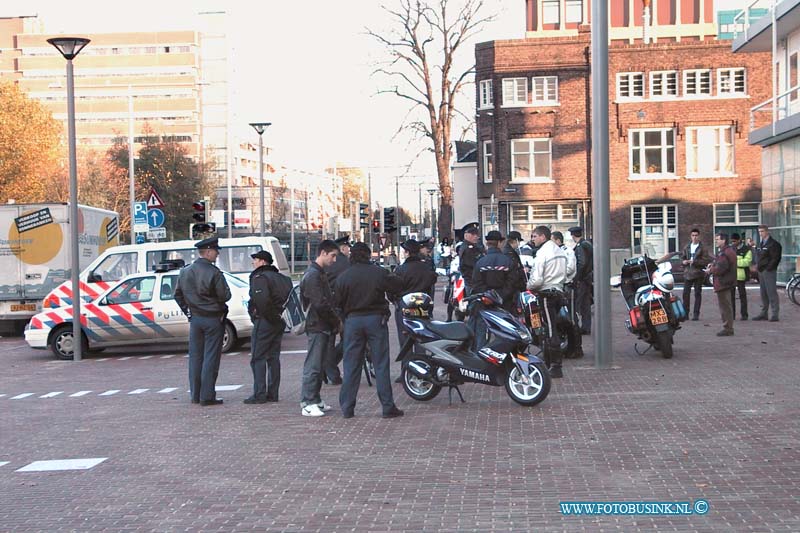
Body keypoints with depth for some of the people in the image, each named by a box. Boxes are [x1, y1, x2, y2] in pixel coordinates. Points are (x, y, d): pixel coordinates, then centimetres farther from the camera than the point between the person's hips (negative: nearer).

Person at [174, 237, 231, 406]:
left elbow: (178, 294, 11)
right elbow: (225, 296, -15)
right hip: (213, 319, -6)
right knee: (211, 358, -2)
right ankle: (207, 396, -2)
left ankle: (195, 395, 16)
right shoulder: (213, 273, -16)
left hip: (194, 319, 6)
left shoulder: (185, 272, 5)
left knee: (195, 357, 12)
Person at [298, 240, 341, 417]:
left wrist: (334, 321, 9)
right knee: (313, 365, -8)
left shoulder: (320, 274, 17)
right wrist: (336, 321, -12)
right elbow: (320, 304, -21)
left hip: (323, 326, 10)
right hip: (317, 326, -10)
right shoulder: (313, 275, -15)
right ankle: (308, 404, -6)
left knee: (318, 364, 13)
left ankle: (315, 400, 19)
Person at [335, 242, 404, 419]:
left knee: (351, 366, 7)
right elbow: (395, 288, 2)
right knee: (381, 365, 3)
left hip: (352, 321, 1)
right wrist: (393, 278, 20)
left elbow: (338, 303, 1)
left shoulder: (343, 277, -3)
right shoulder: (379, 272, -7)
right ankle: (388, 407, 2)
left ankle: (347, 408, 8)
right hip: (375, 319, -1)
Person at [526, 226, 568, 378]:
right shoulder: (560, 252, 13)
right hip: (558, 291, 9)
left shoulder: (542, 253, -14)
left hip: (546, 293, -9)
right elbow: (565, 276, 17)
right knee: (550, 330, 14)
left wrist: (528, 286, -1)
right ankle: (549, 362, 19)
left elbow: (537, 280, -19)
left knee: (550, 331, -7)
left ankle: (556, 367, -8)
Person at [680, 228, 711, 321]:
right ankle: (685, 312, 9)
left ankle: (696, 314, 5)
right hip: (688, 273, 4)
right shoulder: (687, 247, 12)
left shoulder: (702, 248, -3)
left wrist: (694, 262, -18)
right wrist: (683, 261, -3)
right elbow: (682, 257, 19)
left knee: (697, 294, 1)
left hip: (698, 273, -4)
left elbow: (706, 261, -10)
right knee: (686, 293, 0)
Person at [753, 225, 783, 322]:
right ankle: (763, 313, 17)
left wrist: (768, 268, -16)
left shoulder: (773, 244, -8)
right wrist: (757, 266, 11)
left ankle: (775, 314, -7)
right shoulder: (760, 244, 17)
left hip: (769, 271, -8)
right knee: (763, 293, 12)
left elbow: (775, 259, -13)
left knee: (771, 292, -9)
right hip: (761, 272, 8)